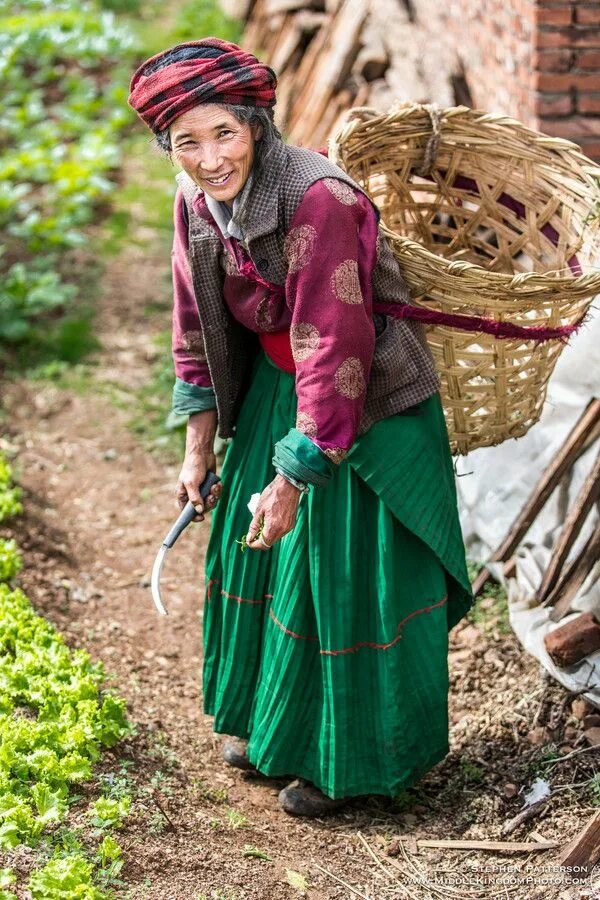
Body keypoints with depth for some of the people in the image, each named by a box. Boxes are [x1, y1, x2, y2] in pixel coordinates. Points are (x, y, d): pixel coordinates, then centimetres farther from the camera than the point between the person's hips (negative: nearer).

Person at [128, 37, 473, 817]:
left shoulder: (320, 202, -30)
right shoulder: (197, 200, -6)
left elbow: (333, 352, -29)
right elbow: (199, 329, 5)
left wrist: (293, 480, -26)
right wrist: (200, 448, 6)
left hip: (366, 406, -7)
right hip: (274, 388, 8)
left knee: (346, 574, 1)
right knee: (256, 546, 17)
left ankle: (348, 760, 21)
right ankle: (271, 722, 38)